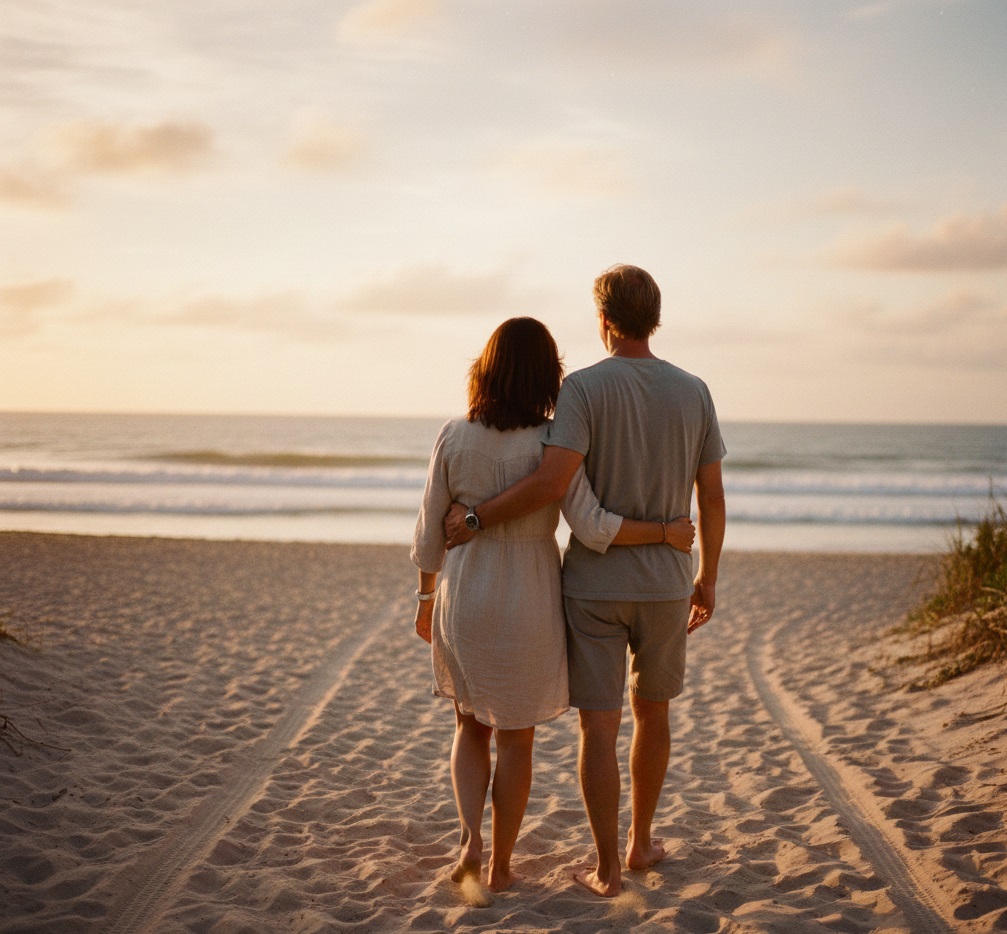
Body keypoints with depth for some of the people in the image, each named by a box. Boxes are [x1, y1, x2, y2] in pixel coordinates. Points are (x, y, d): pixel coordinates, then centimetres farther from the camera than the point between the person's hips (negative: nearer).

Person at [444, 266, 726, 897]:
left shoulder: (584, 387, -12)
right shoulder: (693, 392, 1)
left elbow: (553, 481, -26)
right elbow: (712, 498, 3)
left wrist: (478, 520, -14)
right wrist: (708, 579, 13)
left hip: (593, 584, -3)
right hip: (666, 584, 4)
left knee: (600, 727, 3)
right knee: (653, 711, 20)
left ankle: (607, 868, 8)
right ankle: (641, 843, 31)